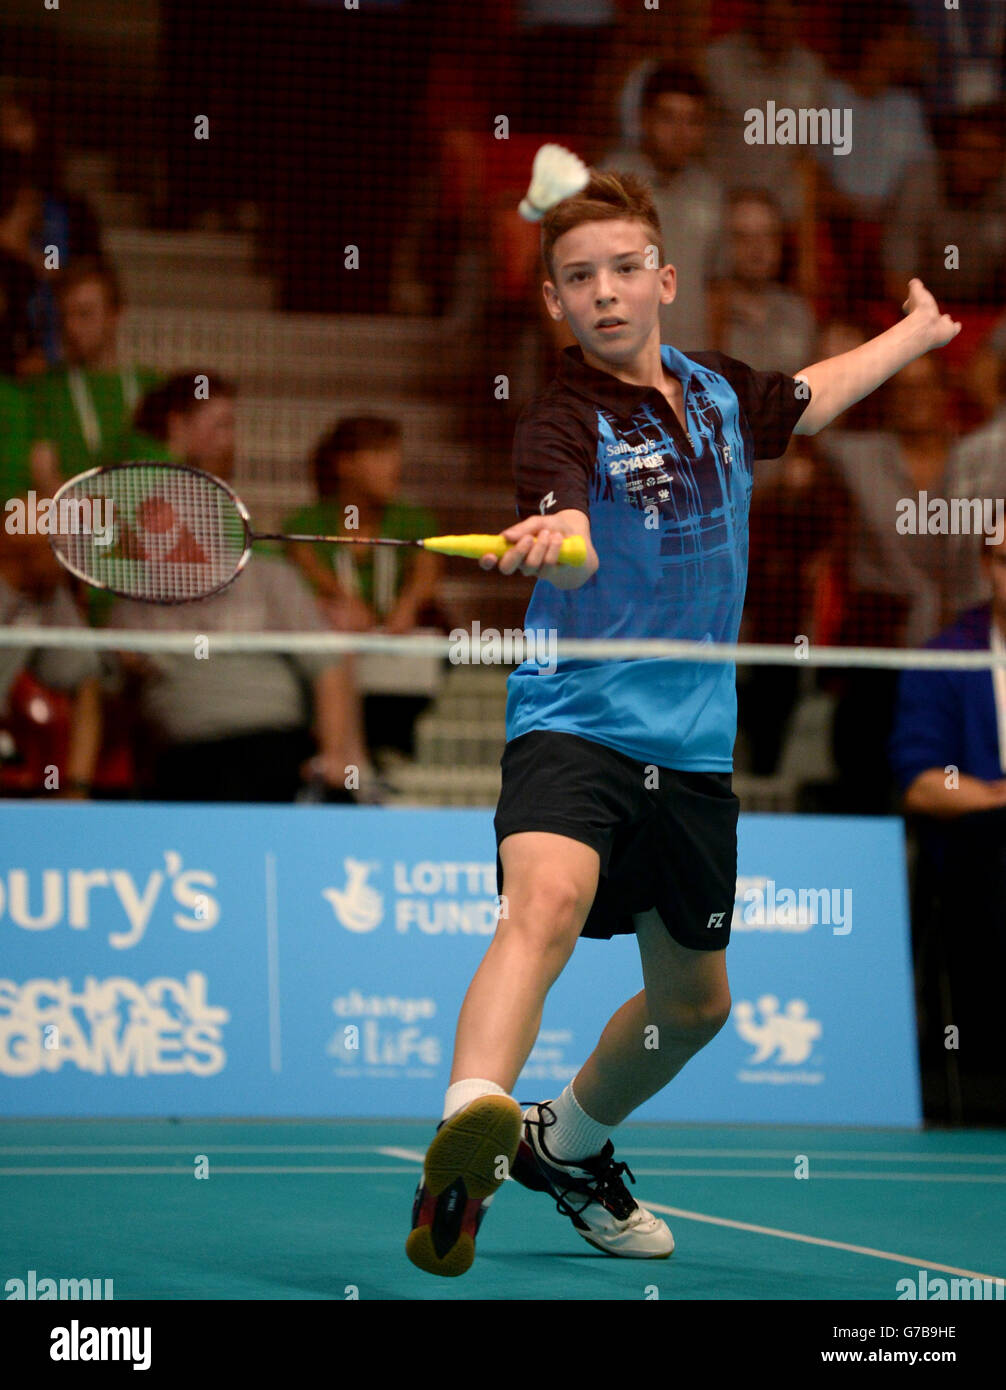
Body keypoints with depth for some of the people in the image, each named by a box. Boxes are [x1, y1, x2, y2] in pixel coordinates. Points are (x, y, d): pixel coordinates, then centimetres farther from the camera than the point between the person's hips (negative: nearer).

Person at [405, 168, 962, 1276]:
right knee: (548, 899, -36)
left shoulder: (716, 392, 6)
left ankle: (568, 1144, 44)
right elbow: (572, 547, -34)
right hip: (576, 721, -7)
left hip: (694, 746, 7)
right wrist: (543, 541, -58)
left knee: (694, 999, 19)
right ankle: (466, 1138, -52)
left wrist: (919, 331, 43)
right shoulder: (562, 422, -13)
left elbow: (805, 399, 30)